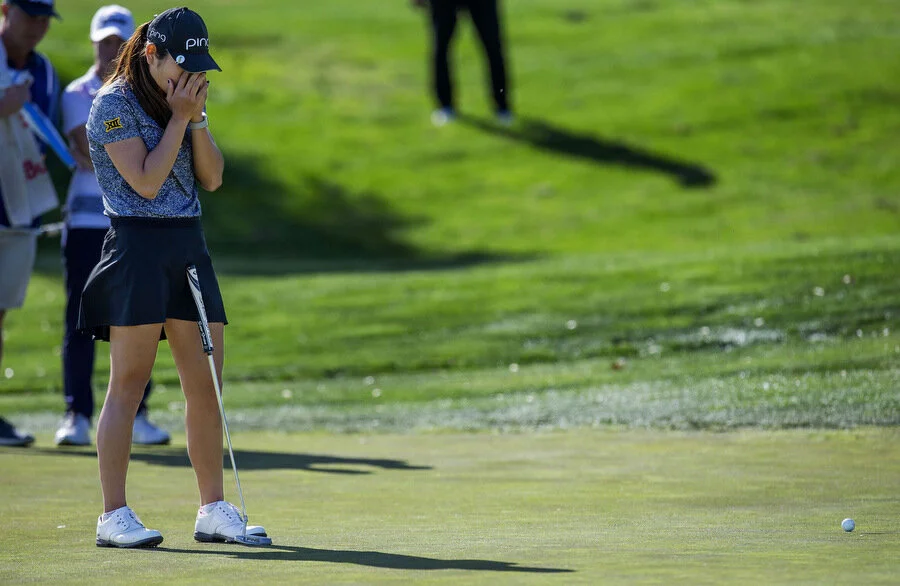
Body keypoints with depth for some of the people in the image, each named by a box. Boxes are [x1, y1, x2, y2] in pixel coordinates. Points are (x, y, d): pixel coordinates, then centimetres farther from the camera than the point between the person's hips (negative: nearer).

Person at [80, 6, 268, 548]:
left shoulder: (184, 100, 15)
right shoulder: (115, 105, -7)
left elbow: (212, 178, 10)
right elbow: (145, 180, -14)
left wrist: (197, 119, -2)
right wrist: (180, 118, -10)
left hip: (190, 248, 7)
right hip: (137, 246, -7)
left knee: (207, 385, 5)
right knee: (129, 385, -6)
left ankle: (214, 511, 10)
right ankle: (115, 515, -4)